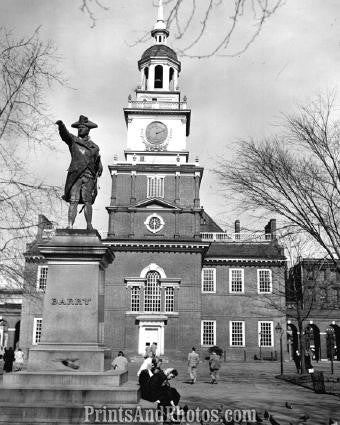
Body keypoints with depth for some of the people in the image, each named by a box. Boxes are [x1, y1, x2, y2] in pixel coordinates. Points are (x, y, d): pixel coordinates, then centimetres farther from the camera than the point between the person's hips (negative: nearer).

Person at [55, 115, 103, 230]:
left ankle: (89, 225, 1)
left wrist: (99, 169, 4)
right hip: (75, 175, -1)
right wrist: (61, 125, -27)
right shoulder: (73, 140, 11)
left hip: (88, 176, 1)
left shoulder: (94, 147, 18)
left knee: (87, 201, -4)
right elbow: (64, 134, -8)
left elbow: (98, 162, 23)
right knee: (73, 201, -8)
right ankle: (70, 226, -10)